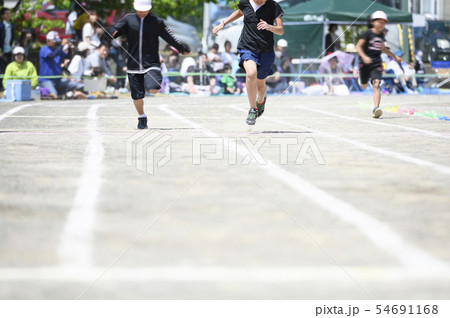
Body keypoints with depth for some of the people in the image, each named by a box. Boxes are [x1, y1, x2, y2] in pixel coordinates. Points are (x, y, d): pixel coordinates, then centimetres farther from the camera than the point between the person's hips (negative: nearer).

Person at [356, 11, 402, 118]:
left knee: (376, 85, -17)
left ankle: (376, 109, -28)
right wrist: (364, 57, -27)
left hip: (376, 63, 2)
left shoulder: (381, 35, 9)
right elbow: (358, 46, -11)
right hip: (365, 63, -2)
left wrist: (395, 57, 30)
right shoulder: (368, 33, -7)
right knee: (364, 86, 16)